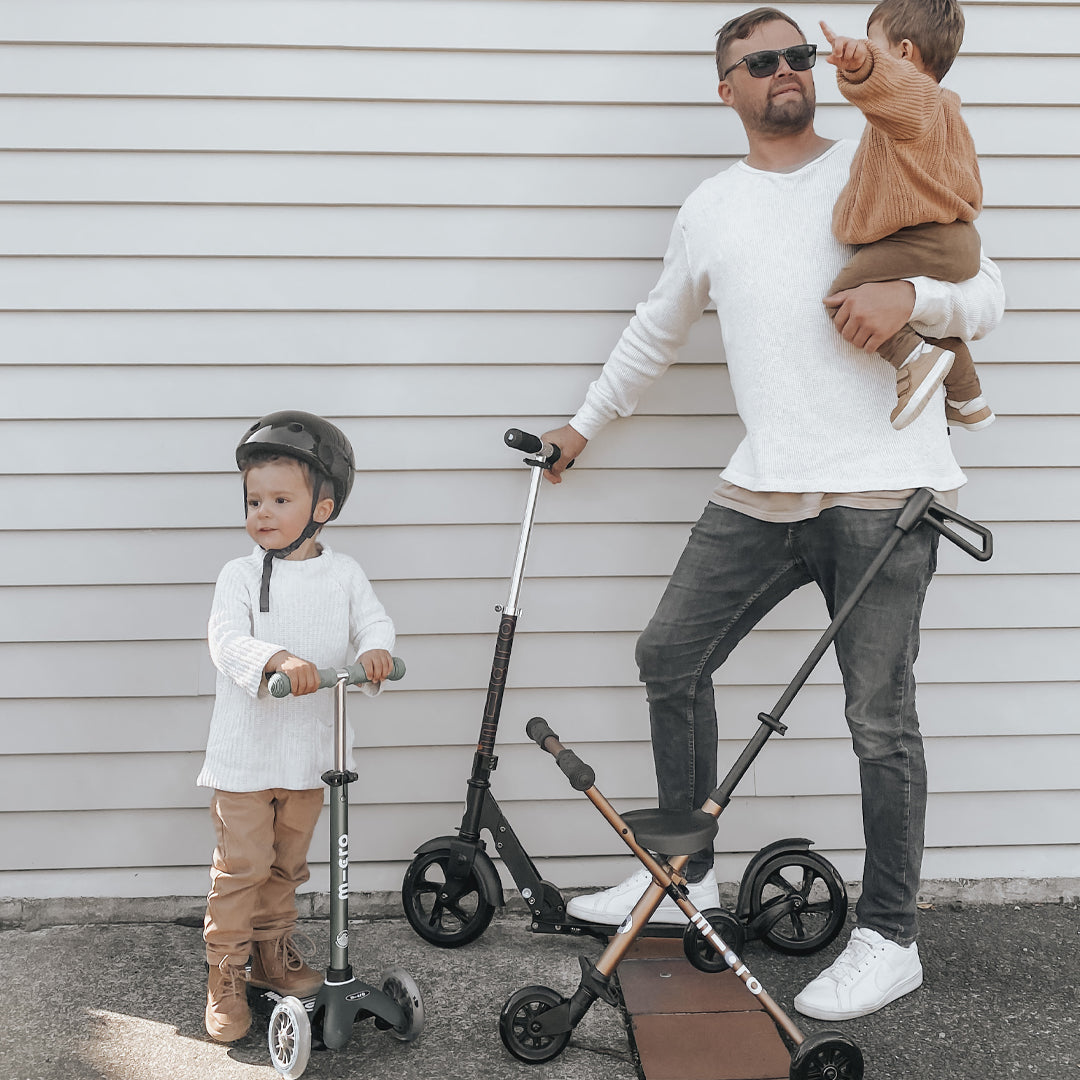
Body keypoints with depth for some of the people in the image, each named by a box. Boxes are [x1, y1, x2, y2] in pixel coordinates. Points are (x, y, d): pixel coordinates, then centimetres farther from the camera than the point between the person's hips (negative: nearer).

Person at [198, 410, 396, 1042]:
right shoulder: (241, 576, -6)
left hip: (311, 749, 3)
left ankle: (273, 954, 35)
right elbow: (228, 641, -19)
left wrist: (375, 650, -28)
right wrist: (280, 659, -37)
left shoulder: (344, 573, 3)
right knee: (241, 867, 0)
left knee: (287, 864, 17)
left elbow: (373, 621, -4)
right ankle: (225, 976, 13)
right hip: (246, 751, -3)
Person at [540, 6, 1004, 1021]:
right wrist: (585, 422, 34)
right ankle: (688, 874, 23)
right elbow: (655, 331, 29)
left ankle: (888, 938, 11)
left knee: (880, 717, -3)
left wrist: (909, 296, -16)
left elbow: (984, 294, 5)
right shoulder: (711, 208, 17)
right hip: (761, 488, 5)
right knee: (669, 654, 7)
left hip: (881, 487, -5)